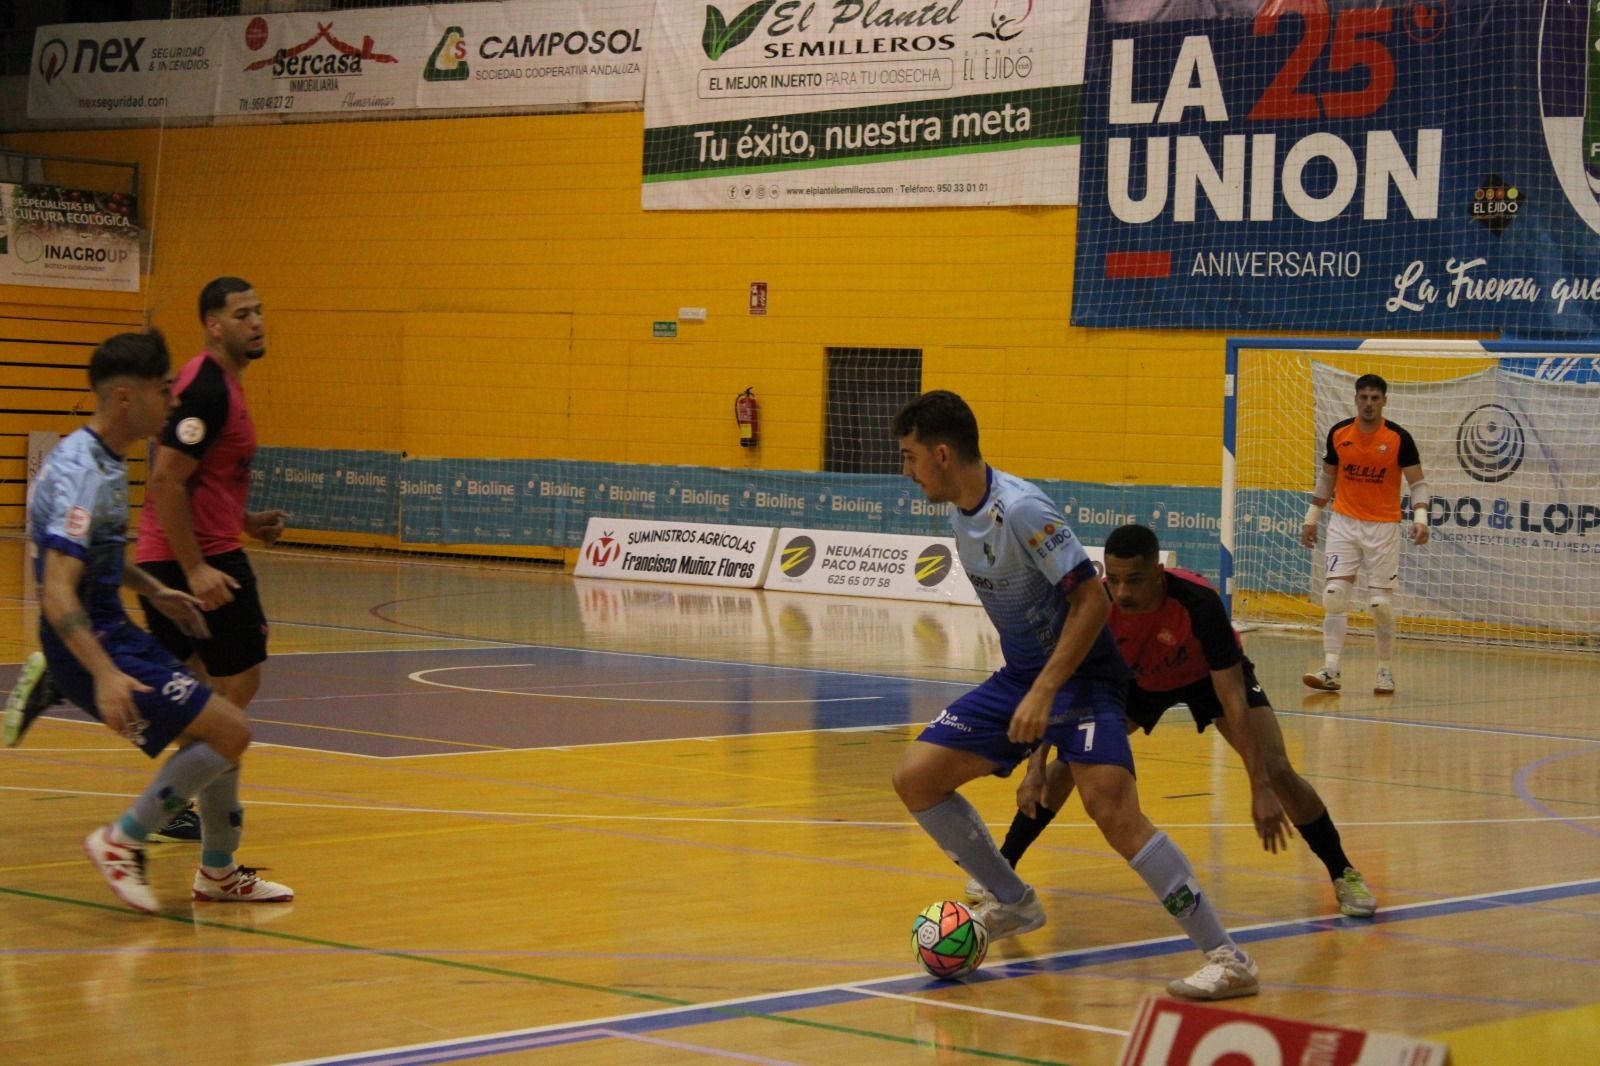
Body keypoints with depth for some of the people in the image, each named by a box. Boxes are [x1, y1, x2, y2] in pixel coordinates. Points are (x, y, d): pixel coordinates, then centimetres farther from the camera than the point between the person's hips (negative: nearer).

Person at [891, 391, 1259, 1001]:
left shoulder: (1020, 509, -22)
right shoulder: (961, 514, 4)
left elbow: (1092, 600, -24)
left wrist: (1043, 693, -27)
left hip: (1078, 673, -9)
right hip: (1019, 675, 9)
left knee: (1112, 809, -27)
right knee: (915, 778, 2)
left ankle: (1228, 960, -21)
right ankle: (1014, 904, 19)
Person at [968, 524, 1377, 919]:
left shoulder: (1199, 603, -41)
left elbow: (1234, 702, -40)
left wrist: (1262, 790, -43)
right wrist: (1036, 770, -35)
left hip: (1210, 676, -2)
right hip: (1136, 677, 3)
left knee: (1276, 770, -16)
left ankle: (1343, 873, 5)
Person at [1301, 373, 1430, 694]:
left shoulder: (1399, 438, -7)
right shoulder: (1339, 433, 2)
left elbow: (1418, 482, -3)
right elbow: (1326, 477, 16)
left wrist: (1420, 517, -19)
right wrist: (1312, 517, 15)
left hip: (1382, 527, -2)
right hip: (1344, 523, 2)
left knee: (1381, 604, -2)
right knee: (1334, 595, -10)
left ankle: (1386, 671, 14)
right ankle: (1331, 670, -12)